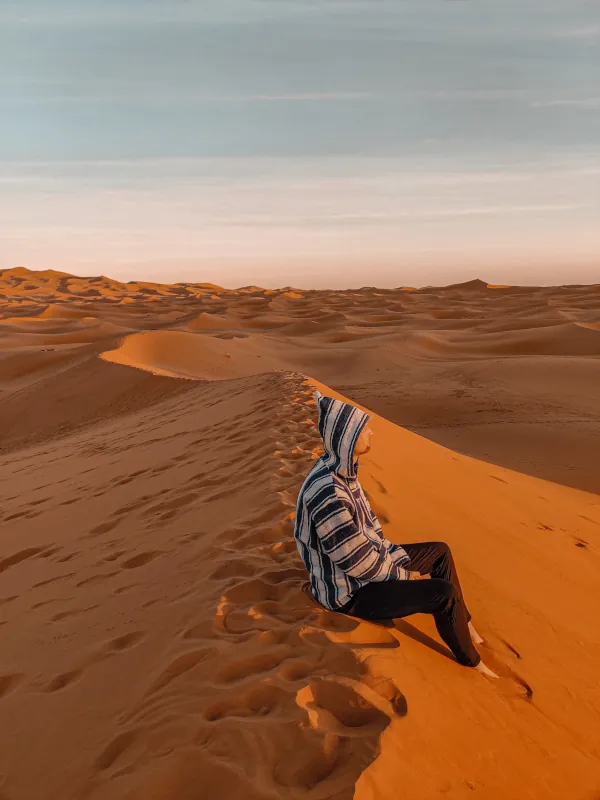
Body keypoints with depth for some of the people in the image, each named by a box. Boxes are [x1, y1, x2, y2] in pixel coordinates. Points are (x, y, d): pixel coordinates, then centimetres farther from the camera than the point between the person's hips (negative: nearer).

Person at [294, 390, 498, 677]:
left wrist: (397, 558, 2)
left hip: (365, 564, 10)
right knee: (445, 593, -17)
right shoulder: (329, 493, -35)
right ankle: (471, 662, 12)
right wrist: (405, 575, -13)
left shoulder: (341, 469, -4)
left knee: (440, 552, 15)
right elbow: (358, 561, -28)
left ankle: (464, 626, 32)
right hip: (349, 590, -10)